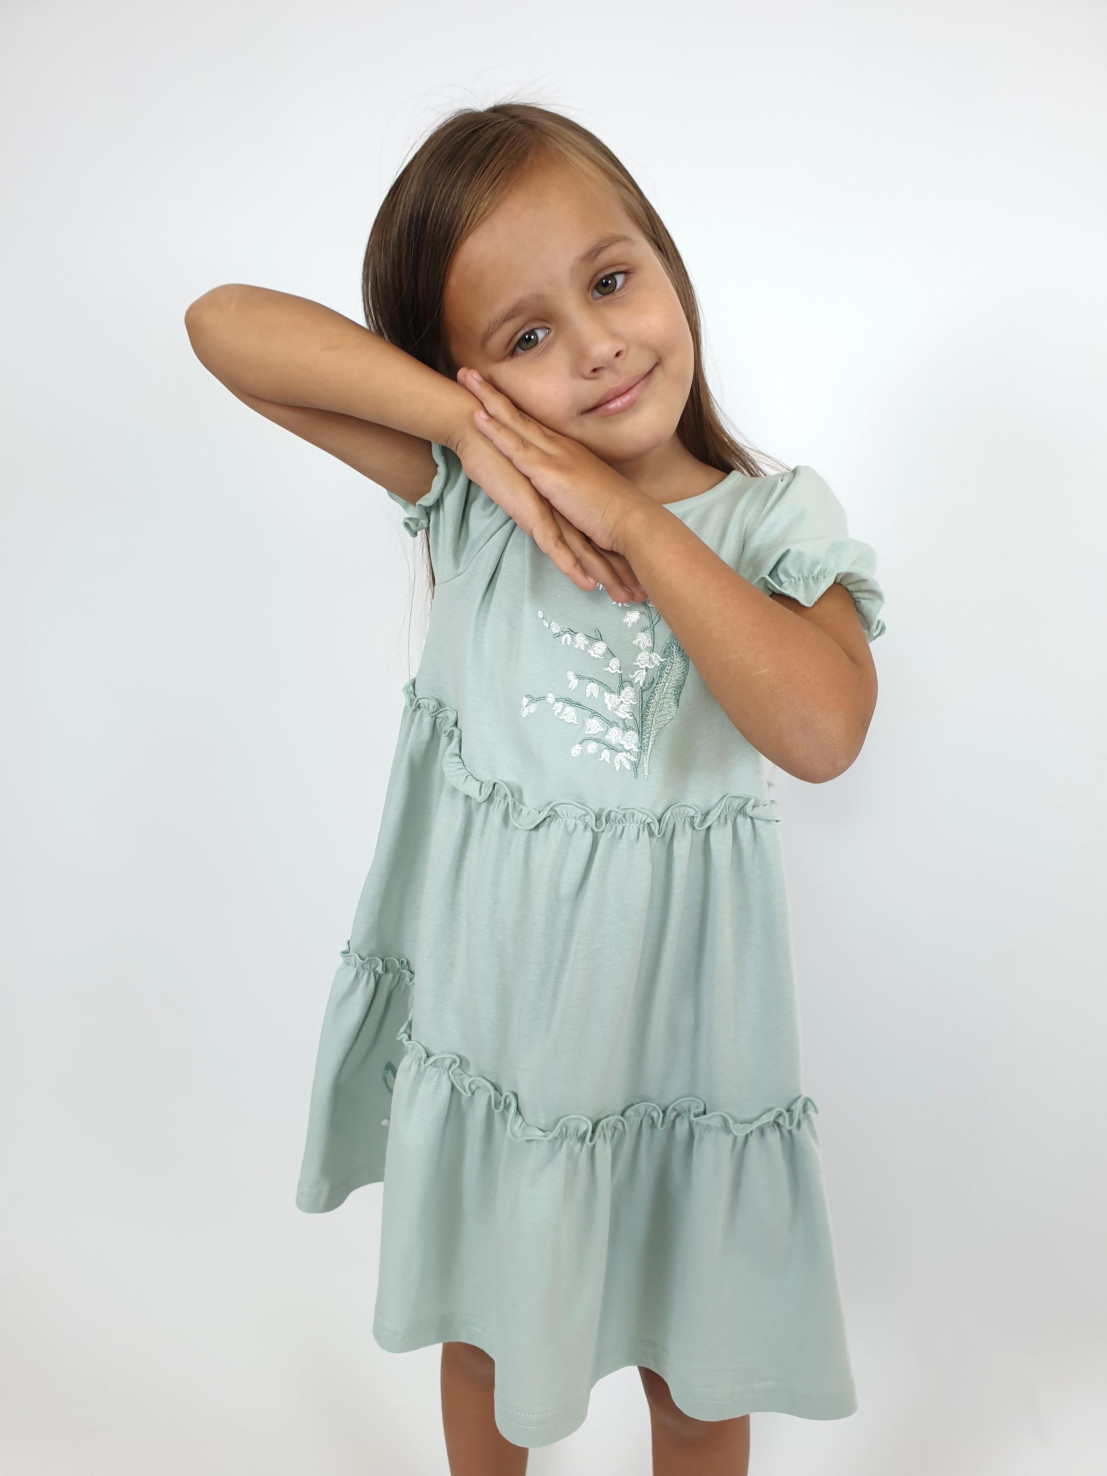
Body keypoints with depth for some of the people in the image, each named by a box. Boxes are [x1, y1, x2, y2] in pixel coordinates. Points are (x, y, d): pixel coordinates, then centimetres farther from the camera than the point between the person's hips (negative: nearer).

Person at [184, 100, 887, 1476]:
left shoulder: (778, 519, -11)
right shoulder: (469, 489, -10)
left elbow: (821, 730, -29)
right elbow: (224, 321, -15)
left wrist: (632, 521, -25)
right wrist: (472, 419, -25)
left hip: (673, 1030, -1)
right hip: (485, 1011, 2)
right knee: (482, 1334, 28)